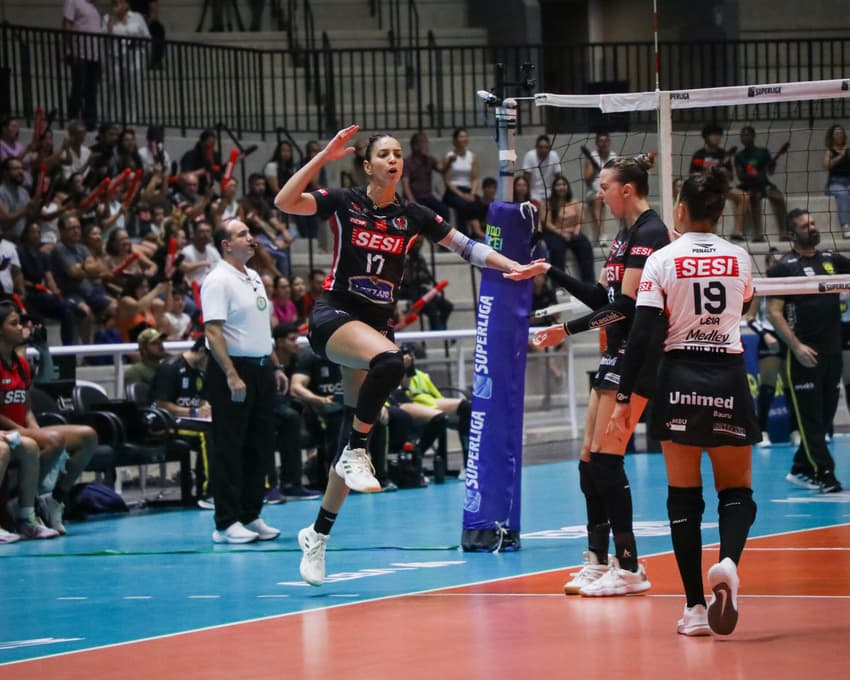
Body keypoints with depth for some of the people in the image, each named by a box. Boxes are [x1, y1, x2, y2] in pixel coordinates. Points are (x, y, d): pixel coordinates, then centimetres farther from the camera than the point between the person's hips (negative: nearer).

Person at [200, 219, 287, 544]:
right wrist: (232, 375, -25)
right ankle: (226, 524, -3)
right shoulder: (218, 281, -12)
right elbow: (213, 332, -19)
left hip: (260, 371, 9)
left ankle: (251, 517, 18)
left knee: (259, 447, 10)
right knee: (229, 449, -5)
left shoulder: (254, 278, 16)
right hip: (233, 373, -9)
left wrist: (273, 367, 18)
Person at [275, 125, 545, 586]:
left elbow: (466, 247, 7)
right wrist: (324, 156, -21)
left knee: (354, 438, 4)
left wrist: (515, 268, -6)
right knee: (389, 361, -38)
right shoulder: (345, 202, -4)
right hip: (334, 314, -4)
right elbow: (285, 202, -17)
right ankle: (356, 452, -21)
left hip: (377, 323, 5)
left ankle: (317, 535, 15)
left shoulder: (413, 216, 5)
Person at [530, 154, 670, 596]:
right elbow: (603, 298, 21)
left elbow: (626, 305, -20)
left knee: (607, 459, -11)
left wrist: (569, 330, -23)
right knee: (589, 460, 9)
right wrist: (552, 273, 19)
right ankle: (598, 561, 15)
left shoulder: (649, 233, -14)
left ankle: (629, 567, -8)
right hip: (616, 354, 10)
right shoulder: (626, 233, 17)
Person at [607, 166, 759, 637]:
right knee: (736, 491, 10)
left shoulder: (663, 260, -6)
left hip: (680, 379, -1)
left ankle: (695, 607, 1)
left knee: (683, 495, 6)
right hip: (729, 377, 1)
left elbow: (643, 334, -10)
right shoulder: (739, 259, 3)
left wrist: (624, 397, -6)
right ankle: (727, 562, -22)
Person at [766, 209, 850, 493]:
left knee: (825, 415, 10)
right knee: (810, 417, -4)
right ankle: (824, 474, -2)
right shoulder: (783, 267, -4)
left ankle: (801, 470, 20)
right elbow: (773, 312, -9)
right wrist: (796, 346, -18)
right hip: (805, 354, -6)